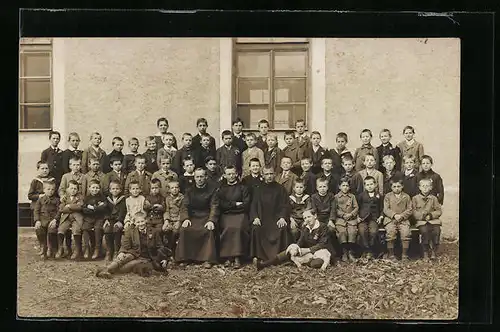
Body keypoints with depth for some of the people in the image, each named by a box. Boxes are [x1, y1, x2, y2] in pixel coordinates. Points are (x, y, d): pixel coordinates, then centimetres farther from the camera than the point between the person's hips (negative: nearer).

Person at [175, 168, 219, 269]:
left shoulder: (212, 190, 3)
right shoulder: (190, 191, 12)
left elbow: (214, 206, -5)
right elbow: (184, 206, 4)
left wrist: (211, 220, -21)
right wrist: (185, 218, -15)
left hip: (206, 217, -3)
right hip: (192, 217, 3)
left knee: (209, 230, -33)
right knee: (184, 230, -25)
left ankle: (207, 259, -26)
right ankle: (184, 258, -16)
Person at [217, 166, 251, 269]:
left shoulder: (243, 188, 13)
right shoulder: (221, 189, 17)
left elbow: (246, 205, 2)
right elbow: (220, 205, 4)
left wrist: (229, 205, 2)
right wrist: (235, 204, -2)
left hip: (240, 214, -1)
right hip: (226, 215, 1)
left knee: (238, 228, -33)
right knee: (228, 228, -32)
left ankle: (237, 258, -32)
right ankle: (228, 257, -28)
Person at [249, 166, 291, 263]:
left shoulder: (280, 189, 9)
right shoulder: (259, 190, 14)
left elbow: (284, 205, 2)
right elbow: (254, 205, 8)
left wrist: (282, 217, -16)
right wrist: (255, 217, -11)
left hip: (276, 218, -1)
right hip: (262, 218, 1)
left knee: (283, 228, -32)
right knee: (255, 229, -29)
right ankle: (257, 256, -23)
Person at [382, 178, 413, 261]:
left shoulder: (406, 197, 13)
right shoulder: (388, 196, 11)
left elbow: (409, 210, 7)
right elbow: (386, 209, 2)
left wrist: (401, 216, -10)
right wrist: (394, 215, -14)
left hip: (403, 220, 1)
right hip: (390, 219, -1)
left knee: (406, 232, -28)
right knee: (391, 231, -31)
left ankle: (405, 255, -18)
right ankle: (390, 254, -19)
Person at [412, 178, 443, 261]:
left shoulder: (434, 198, 13)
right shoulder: (415, 198, 10)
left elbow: (439, 211, 8)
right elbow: (414, 212, 4)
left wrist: (431, 215, -10)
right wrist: (422, 215, -13)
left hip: (433, 220, 1)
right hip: (421, 221, -1)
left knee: (436, 230, -30)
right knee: (424, 230, -33)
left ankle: (433, 251, -17)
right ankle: (426, 252, -21)